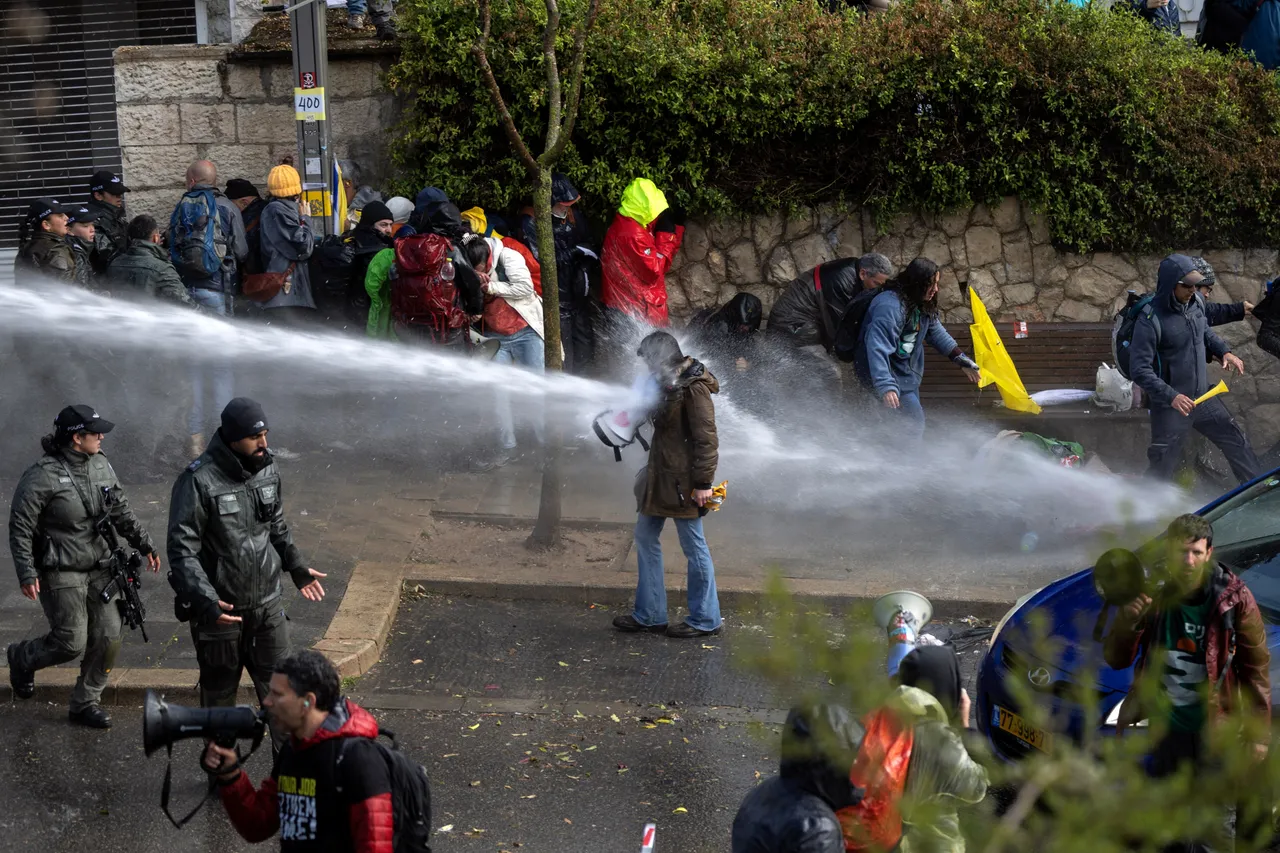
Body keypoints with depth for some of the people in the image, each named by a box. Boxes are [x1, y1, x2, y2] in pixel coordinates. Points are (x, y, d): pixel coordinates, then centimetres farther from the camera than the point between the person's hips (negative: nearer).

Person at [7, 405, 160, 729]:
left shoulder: (100, 465, 2)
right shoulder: (43, 476, -18)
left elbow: (121, 511, 13)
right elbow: (20, 528, -14)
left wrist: (145, 545, 10)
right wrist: (27, 574, -18)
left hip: (99, 568, 6)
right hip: (61, 572, -6)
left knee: (109, 636, 3)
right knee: (71, 643, -4)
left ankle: (86, 702, 20)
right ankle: (22, 659, 27)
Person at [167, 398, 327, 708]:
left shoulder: (268, 470, 1)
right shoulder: (199, 481, -19)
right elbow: (182, 551, -20)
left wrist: (297, 568, 15)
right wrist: (206, 601, -29)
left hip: (267, 604, 5)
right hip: (222, 609, -5)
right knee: (219, 693, 13)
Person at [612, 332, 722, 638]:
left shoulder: (694, 389, -19)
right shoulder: (669, 383, 11)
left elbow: (706, 439, -21)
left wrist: (703, 482, -22)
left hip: (684, 481, -10)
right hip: (661, 475, 10)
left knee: (694, 546, 0)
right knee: (645, 536, 14)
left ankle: (705, 619, 11)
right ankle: (649, 614, 22)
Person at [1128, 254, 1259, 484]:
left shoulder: (1195, 303, -2)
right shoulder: (1150, 320, -23)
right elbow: (1140, 369, -25)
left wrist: (1224, 352, 2)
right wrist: (1171, 397, -33)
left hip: (1203, 397, 7)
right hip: (1170, 405, -7)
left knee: (1237, 442, 16)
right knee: (1161, 468, 1)